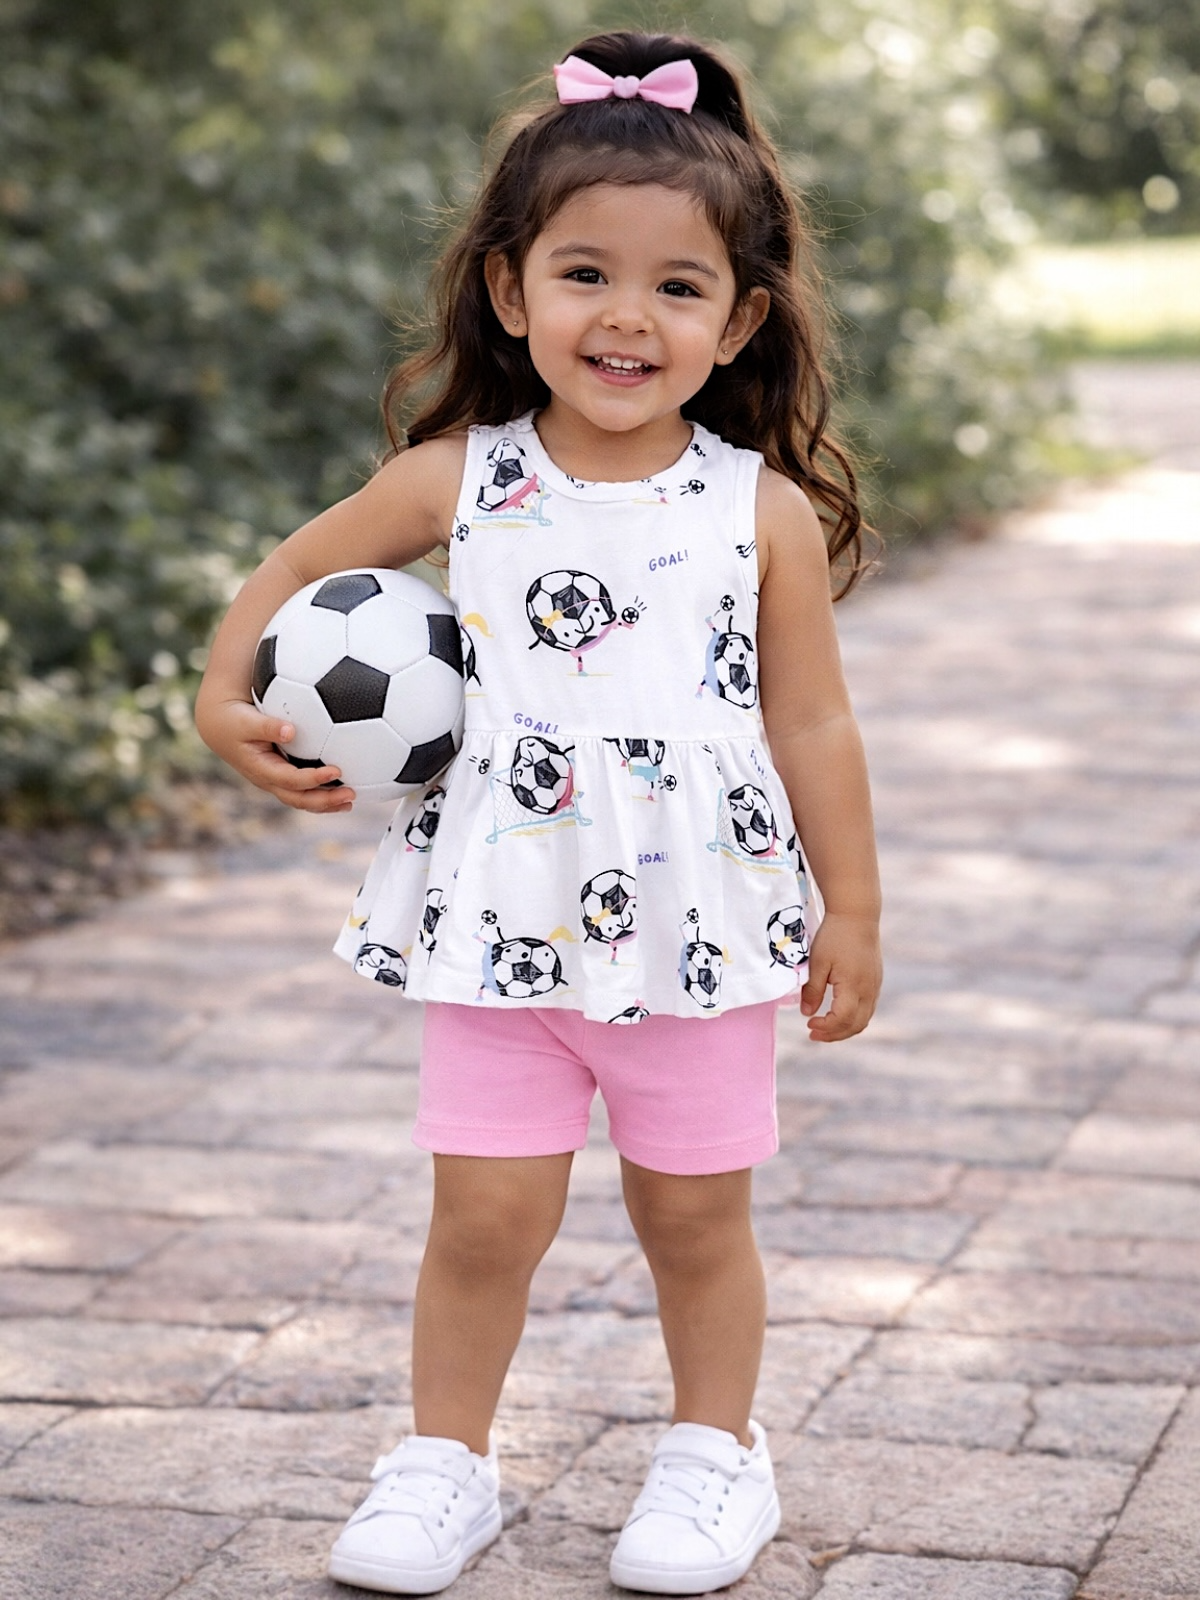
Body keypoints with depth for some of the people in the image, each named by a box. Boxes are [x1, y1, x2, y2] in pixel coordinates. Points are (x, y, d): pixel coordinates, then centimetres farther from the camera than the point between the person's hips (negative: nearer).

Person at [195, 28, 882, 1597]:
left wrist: (851, 915, 5)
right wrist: (226, 699, 2)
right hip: (501, 924, 1)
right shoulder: (458, 478, -4)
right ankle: (445, 1456, 22)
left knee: (695, 1214, 11)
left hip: (698, 928, 0)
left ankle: (716, 1448, 31)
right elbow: (300, 565, 13)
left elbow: (812, 728, 1)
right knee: (488, 1210, 3)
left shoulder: (767, 512, -5)